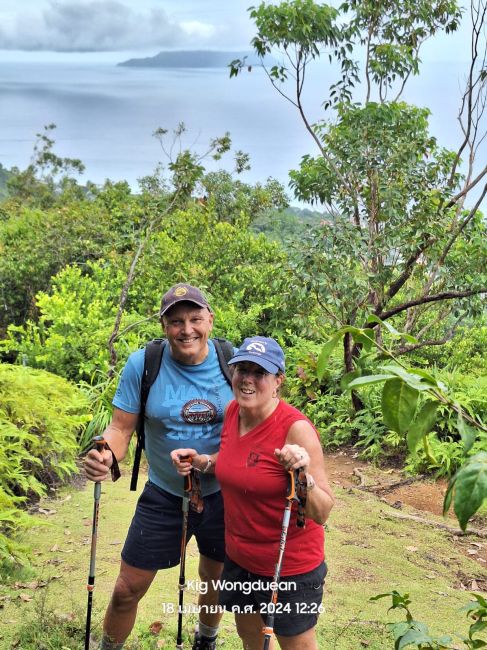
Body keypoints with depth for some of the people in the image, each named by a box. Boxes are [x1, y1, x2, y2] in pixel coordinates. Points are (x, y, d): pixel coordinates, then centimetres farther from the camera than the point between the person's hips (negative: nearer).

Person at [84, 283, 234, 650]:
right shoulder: (143, 364, -15)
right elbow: (121, 427, -11)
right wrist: (106, 454, -31)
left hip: (223, 495, 1)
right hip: (164, 497, -1)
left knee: (216, 580, 23)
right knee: (128, 590, 5)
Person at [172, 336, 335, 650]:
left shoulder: (296, 428, -25)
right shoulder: (233, 412, -5)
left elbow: (323, 513, -22)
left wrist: (303, 476, -40)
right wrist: (200, 461, -1)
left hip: (291, 567, -6)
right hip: (239, 557, 6)